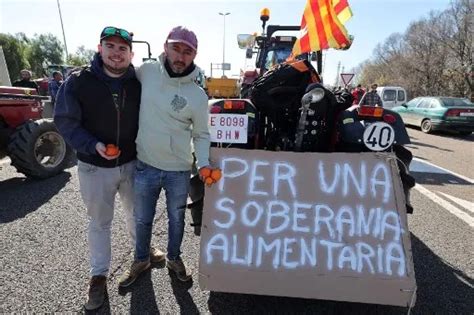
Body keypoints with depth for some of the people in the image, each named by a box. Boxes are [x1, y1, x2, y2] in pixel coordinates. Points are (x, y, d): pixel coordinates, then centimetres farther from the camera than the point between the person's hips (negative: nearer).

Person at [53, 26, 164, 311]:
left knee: (137, 213, 21)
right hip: (95, 167, -2)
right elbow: (65, 121, -8)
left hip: (133, 163, 2)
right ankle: (99, 274, 33)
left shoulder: (140, 83, -6)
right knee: (99, 222, 13)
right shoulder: (78, 81, -12)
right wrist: (94, 145, -22)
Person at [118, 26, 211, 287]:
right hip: (145, 166, 1)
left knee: (176, 219, 20)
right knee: (142, 219, 19)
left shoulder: (198, 96, -10)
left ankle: (174, 258, 46)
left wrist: (204, 163, -15)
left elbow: (201, 135, -1)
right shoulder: (146, 72, -7)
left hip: (179, 170, -1)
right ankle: (141, 260, 45)